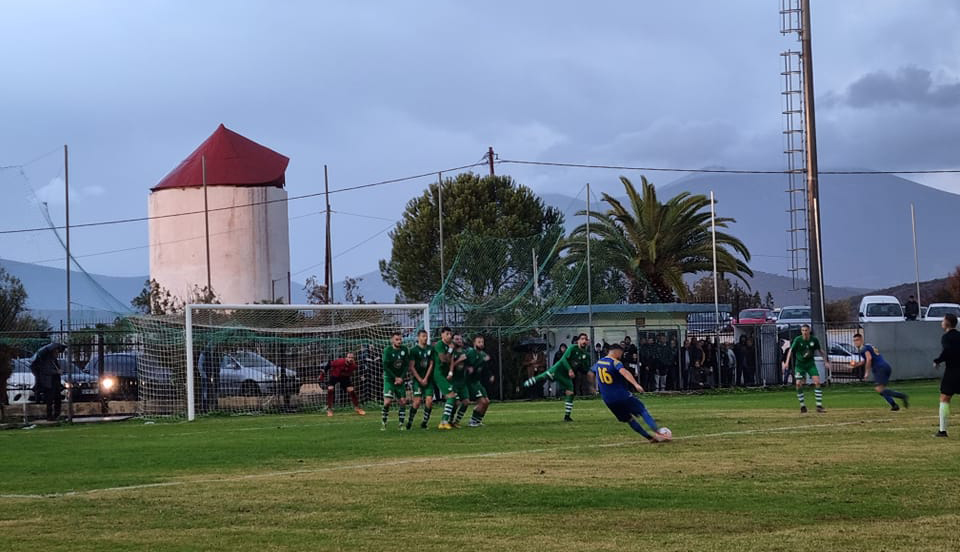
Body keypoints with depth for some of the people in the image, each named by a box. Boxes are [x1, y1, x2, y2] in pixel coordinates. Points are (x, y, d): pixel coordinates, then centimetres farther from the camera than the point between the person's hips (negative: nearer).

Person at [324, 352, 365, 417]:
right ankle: (329, 410, -9)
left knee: (351, 390, -5)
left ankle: (357, 408, 13)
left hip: (345, 378, 3)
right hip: (334, 377, -3)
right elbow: (329, 364, -20)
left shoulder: (353, 366, -22)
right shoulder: (339, 362, -34)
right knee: (330, 390, -20)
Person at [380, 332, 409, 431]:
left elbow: (407, 365, 4)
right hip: (389, 378, -4)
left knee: (403, 402, -2)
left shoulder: (404, 350, 2)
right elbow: (386, 367, -11)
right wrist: (395, 378, -13)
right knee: (387, 401, -15)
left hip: (400, 379, 4)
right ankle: (383, 423, -4)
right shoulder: (388, 350, -10)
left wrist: (401, 378, -7)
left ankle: (401, 423, 9)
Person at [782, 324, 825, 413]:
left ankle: (819, 406, -7)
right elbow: (791, 350, -17)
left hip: (810, 364, 1)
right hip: (800, 365, -1)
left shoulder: (814, 340, -6)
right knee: (799, 384, -11)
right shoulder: (798, 340, -13)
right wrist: (787, 362, -28)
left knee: (817, 382, -12)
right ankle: (802, 406, 5)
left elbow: (819, 350, 9)